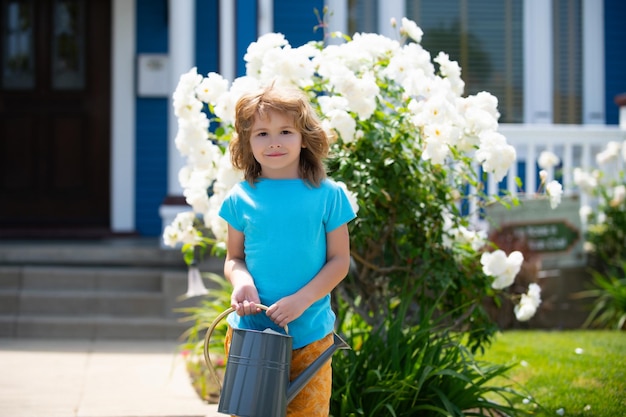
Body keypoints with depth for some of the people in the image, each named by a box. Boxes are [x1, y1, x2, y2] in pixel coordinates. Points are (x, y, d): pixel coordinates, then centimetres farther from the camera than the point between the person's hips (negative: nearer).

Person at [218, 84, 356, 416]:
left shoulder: (327, 195, -3)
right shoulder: (241, 198, 2)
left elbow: (339, 260, -2)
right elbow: (233, 257, 8)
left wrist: (301, 300, -14)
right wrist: (241, 280, -16)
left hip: (310, 334, -1)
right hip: (250, 331, 1)